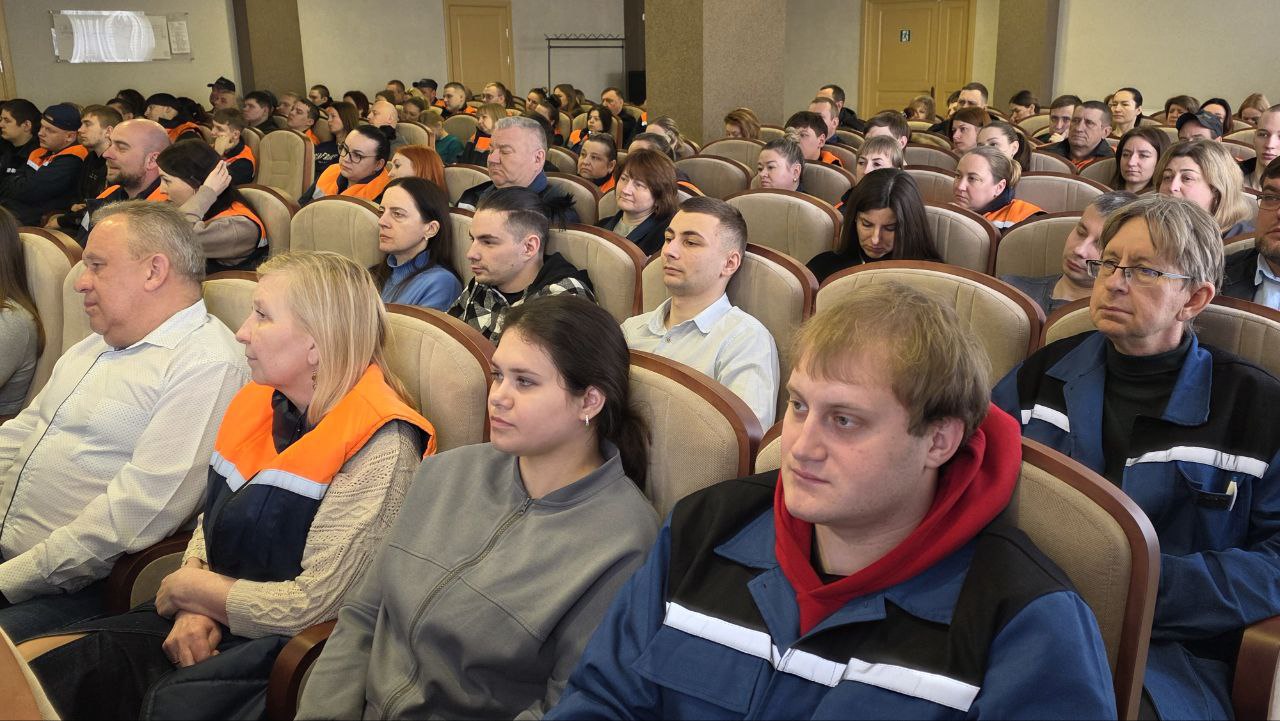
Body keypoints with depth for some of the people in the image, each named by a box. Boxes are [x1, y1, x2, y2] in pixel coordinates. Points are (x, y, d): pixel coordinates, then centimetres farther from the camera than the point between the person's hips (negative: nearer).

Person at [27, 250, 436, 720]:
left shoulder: (380, 447, -19)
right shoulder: (257, 402, 6)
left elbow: (314, 604, -20)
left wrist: (189, 588, -7)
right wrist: (195, 608, -4)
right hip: (212, 625, 7)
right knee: (29, 667, -9)